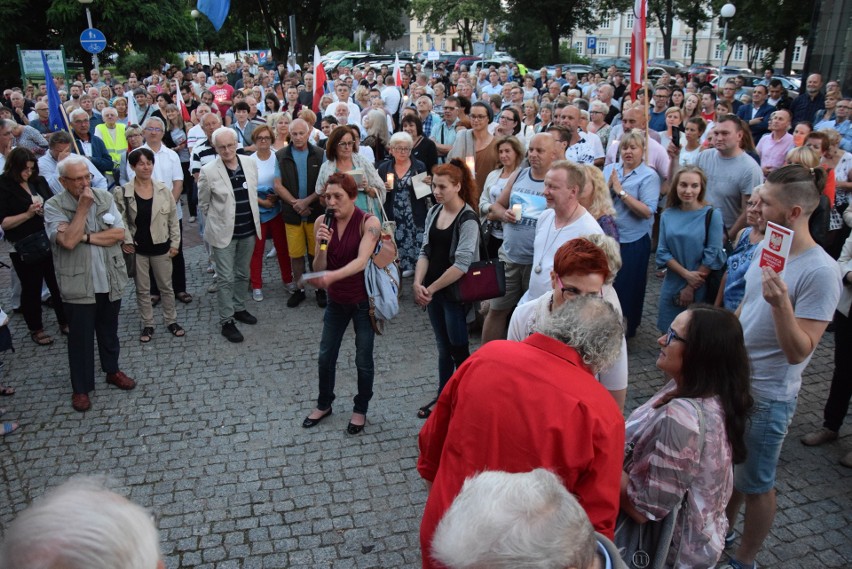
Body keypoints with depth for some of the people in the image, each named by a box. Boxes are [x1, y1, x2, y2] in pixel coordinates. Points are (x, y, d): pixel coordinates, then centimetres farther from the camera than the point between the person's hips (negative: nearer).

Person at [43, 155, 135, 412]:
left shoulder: (105, 198, 0)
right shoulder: (54, 206, -10)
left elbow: (119, 234, -7)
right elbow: (68, 241, -24)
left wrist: (86, 237, -16)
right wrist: (83, 207, -21)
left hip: (110, 281, 4)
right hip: (78, 285, -3)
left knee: (109, 331, 20)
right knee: (80, 338, 7)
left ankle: (112, 370, 40)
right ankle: (81, 388, 21)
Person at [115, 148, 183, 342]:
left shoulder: (163, 189, -3)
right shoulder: (122, 192, -9)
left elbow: (173, 218, 2)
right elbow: (119, 220, -1)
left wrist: (175, 243, 1)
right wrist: (126, 241, -10)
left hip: (161, 246, 1)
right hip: (137, 248, -1)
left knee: (166, 286, 13)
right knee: (142, 290, 11)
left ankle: (171, 321, 28)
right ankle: (147, 325, 25)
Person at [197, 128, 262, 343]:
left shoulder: (250, 163, -1)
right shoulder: (208, 171, -13)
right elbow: (203, 203, -2)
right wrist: (218, 221, 3)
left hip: (248, 230, 4)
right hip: (224, 232, -4)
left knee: (243, 274, 18)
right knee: (226, 278, 1)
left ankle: (239, 309, 36)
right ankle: (227, 321, 12)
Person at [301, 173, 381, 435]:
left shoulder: (369, 222, -19)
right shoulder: (323, 223, -6)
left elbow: (361, 261, -33)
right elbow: (318, 269, -7)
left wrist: (332, 276, -49)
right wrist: (322, 245, -26)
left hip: (363, 299, -4)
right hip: (336, 299, 4)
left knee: (363, 359, 8)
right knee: (326, 355, 13)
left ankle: (360, 410, 30)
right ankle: (324, 404, 37)